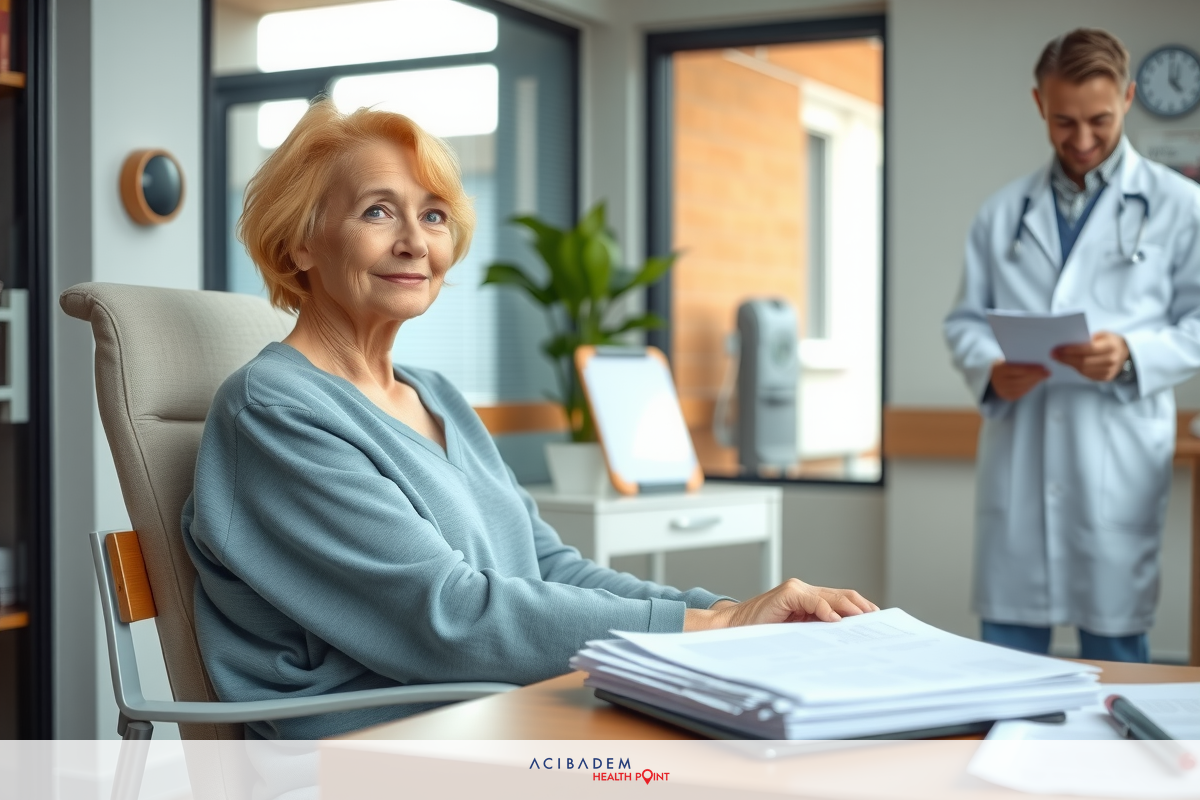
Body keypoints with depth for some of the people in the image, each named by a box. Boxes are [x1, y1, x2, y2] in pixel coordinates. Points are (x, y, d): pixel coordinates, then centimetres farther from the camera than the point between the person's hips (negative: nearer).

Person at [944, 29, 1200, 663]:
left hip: (1117, 462, -2)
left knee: (1114, 648, 3)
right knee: (1006, 648, 6)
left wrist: (1132, 354, -15)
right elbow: (965, 319, 13)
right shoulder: (1003, 211, 14)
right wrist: (989, 368, -9)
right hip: (1016, 459, 2)